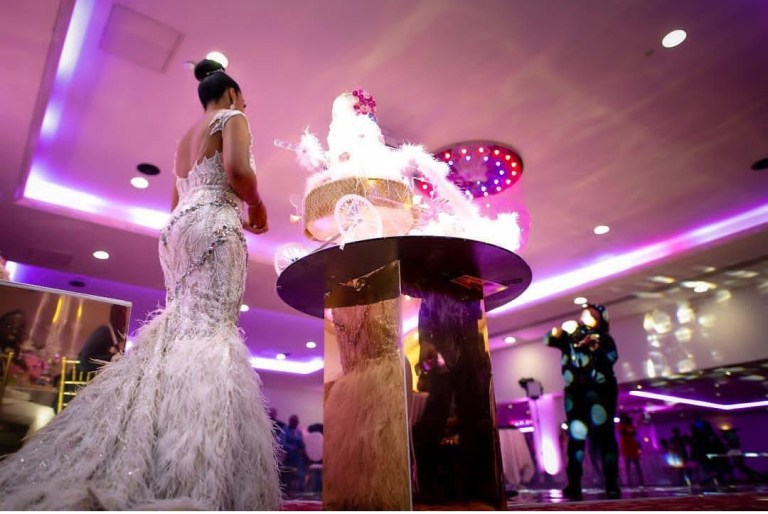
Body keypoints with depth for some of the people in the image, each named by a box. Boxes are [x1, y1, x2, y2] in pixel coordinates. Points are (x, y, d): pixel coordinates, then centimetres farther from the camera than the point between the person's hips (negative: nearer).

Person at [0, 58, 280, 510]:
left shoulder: (187, 137, 30)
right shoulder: (233, 119, 7)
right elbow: (238, 171, -13)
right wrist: (257, 208, 4)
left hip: (178, 228, 8)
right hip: (214, 227, -8)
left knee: (177, 328, 3)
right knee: (210, 331, -18)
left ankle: (112, 469, -1)